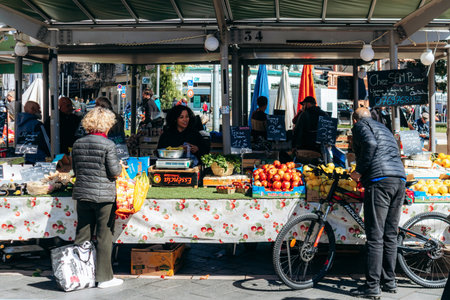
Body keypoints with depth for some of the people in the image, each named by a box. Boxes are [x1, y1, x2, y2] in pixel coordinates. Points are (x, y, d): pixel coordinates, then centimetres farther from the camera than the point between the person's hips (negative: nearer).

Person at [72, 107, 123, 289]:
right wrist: (120, 166, 10)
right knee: (104, 237, 3)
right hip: (104, 195, -5)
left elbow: (76, 170, 13)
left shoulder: (78, 144, 5)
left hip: (82, 194, 5)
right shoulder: (108, 145, -12)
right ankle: (104, 277, 9)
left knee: (82, 236, 12)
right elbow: (115, 172, -11)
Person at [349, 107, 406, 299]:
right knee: (390, 236, 13)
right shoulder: (382, 127, 31)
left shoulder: (360, 125, 7)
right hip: (400, 179, 8)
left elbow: (370, 143, -13)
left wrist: (358, 171, -6)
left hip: (380, 180, -8)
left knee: (375, 237, -7)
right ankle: (389, 282, 19)